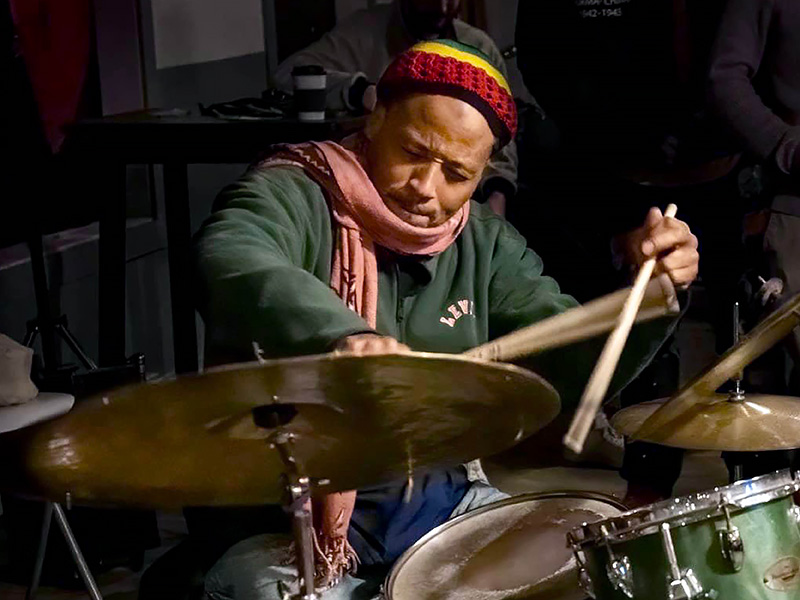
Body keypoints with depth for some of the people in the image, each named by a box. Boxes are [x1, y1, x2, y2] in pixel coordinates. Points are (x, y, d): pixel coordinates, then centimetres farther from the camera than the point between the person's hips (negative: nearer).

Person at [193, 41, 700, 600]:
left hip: (438, 500, 6)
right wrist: (343, 336, -55)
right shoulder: (291, 197, -12)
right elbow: (229, 263, -36)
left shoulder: (485, 244, 6)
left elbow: (579, 367, 2)